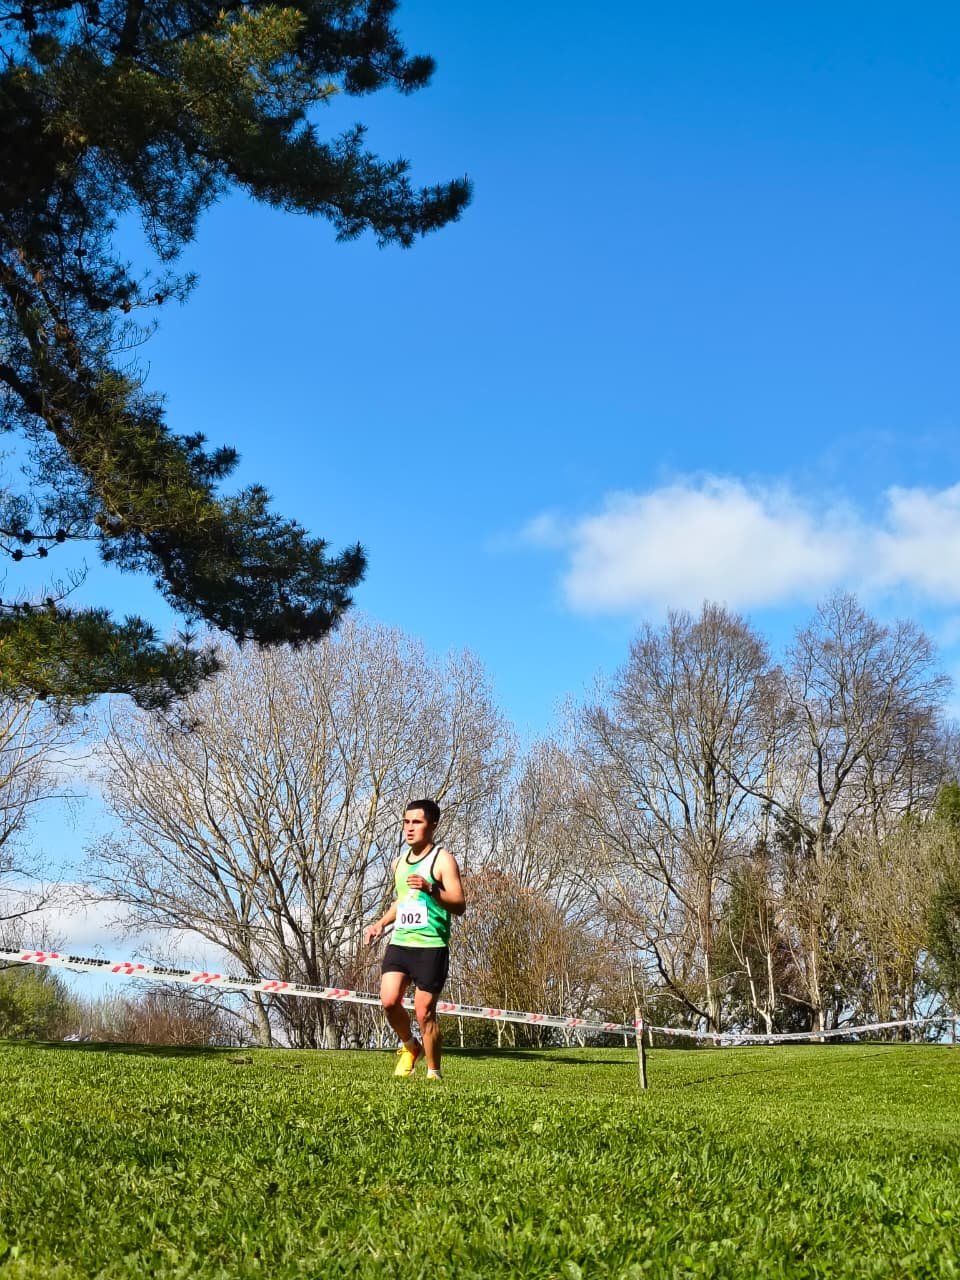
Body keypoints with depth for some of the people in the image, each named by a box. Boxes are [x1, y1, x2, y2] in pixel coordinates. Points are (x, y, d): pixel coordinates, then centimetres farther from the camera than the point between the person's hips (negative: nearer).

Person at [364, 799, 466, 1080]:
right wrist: (381, 922, 17)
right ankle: (409, 1046, 18)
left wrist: (430, 889, -28)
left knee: (424, 1012, -5)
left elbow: (459, 906, -13)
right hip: (399, 943, 6)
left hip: (431, 947, -6)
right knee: (389, 1001, -10)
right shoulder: (399, 862, 16)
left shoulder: (443, 860, -5)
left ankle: (433, 1072, 13)